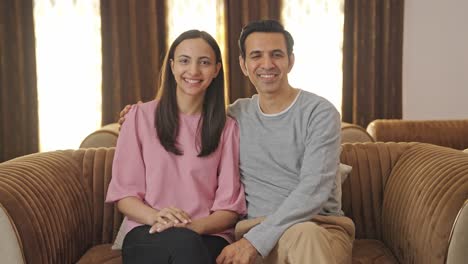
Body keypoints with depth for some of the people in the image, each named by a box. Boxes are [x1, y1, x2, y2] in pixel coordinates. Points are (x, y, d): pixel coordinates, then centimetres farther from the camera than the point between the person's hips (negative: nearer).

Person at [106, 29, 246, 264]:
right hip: (147, 237, -1)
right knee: (184, 243, -35)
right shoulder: (140, 116, 7)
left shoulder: (227, 128, 9)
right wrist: (156, 217, -17)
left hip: (207, 238, 1)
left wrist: (194, 226, -16)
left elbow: (230, 207, 4)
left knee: (188, 239, -34)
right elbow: (123, 193, 4)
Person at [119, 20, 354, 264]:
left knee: (305, 235, -41)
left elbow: (313, 190, -14)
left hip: (320, 227, -3)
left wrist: (254, 241, -23)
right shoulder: (236, 114, 13)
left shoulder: (320, 113, -2)